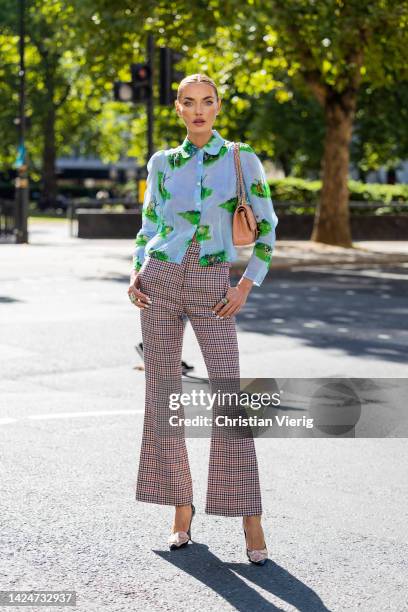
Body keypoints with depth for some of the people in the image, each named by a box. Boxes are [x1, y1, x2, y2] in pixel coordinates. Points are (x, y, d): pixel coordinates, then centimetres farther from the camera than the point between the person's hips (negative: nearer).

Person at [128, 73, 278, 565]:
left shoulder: (242, 158, 2)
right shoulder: (162, 163, 8)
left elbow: (267, 228, 3)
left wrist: (246, 286, -7)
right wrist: (136, 272, 0)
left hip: (211, 289, -2)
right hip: (160, 282, 2)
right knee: (163, 395, 3)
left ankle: (249, 517, -5)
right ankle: (181, 508, 15)